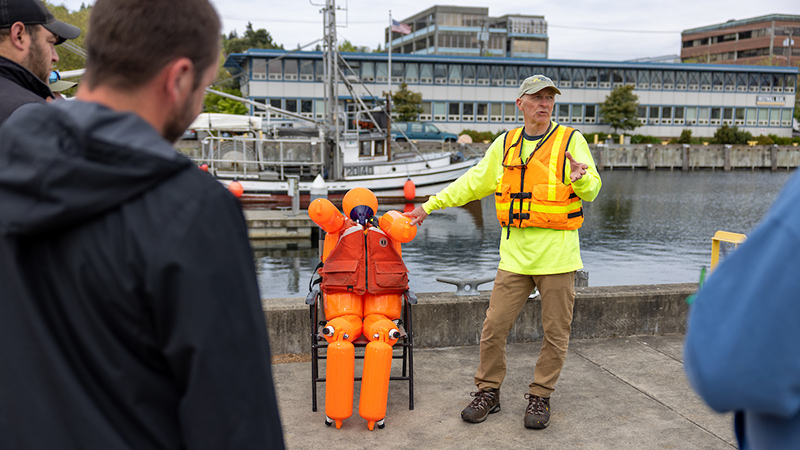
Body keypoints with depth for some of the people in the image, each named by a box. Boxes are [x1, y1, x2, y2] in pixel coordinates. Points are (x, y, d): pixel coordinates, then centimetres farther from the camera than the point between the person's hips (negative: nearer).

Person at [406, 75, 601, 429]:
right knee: (494, 327, 2)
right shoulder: (505, 144, 9)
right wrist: (430, 205, 14)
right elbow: (474, 182, 16)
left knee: (555, 333, 5)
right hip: (515, 253, 2)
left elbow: (592, 189, -6)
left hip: (557, 253, -2)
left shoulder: (571, 140, 0)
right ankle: (488, 392, 20)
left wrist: (581, 179, -29)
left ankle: (540, 397, 23)